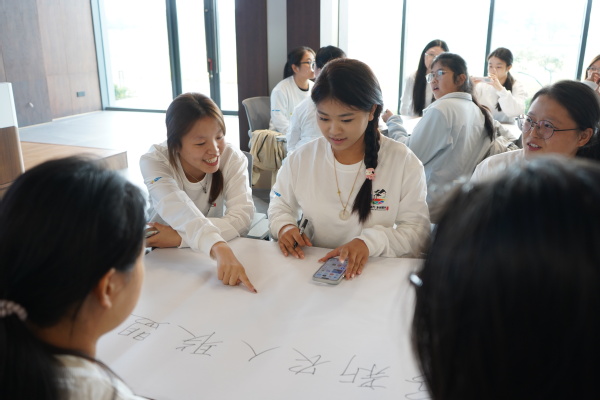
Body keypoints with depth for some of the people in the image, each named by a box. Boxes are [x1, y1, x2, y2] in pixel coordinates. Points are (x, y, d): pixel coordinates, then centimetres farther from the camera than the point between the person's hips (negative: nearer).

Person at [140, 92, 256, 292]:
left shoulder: (232, 158, -11)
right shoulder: (154, 161, -16)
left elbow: (242, 217, -22)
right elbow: (177, 209, -34)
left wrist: (180, 236, -30)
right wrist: (220, 249, -50)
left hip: (211, 259, 2)